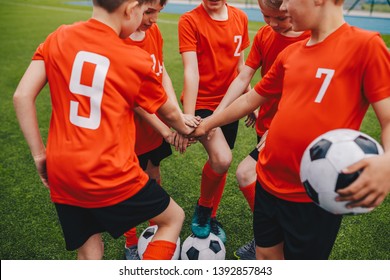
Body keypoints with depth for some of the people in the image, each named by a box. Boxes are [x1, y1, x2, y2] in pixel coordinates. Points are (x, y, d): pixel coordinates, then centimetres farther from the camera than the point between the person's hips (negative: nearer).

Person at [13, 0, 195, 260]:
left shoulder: (58, 38, 3)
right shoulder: (137, 60, -7)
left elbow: (22, 96, 0)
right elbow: (168, 112, 8)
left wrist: (39, 153, 8)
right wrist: (186, 129, 29)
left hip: (60, 173, 6)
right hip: (110, 175, -5)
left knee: (89, 253, 23)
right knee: (174, 217, 19)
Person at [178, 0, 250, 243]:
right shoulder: (190, 20, -11)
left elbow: (240, 64, 13)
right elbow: (191, 70, -19)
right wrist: (188, 117, -27)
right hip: (202, 103, -5)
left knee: (221, 162, 12)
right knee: (222, 159, -24)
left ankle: (212, 217, 36)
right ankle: (202, 208, 8)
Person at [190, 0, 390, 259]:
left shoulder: (365, 44, -10)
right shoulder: (290, 54, 8)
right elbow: (250, 99, 17)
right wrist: (207, 124, 23)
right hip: (268, 182, 6)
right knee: (267, 256, 22)